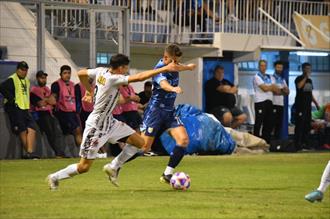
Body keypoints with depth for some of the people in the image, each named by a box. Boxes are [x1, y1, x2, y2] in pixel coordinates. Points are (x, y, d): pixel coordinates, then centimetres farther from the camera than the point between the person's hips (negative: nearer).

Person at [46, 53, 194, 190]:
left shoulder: (101, 71, -3)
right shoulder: (113, 79, -27)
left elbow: (81, 73, 12)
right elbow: (139, 77, -34)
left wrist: (89, 91, 25)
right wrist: (166, 69, -34)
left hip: (109, 122, 10)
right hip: (96, 127, -9)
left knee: (139, 142, 3)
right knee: (84, 167, -2)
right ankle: (55, 177, 18)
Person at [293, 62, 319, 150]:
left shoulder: (310, 80, 19)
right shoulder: (299, 78, -3)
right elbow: (299, 86, -25)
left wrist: (315, 103, 19)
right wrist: (305, 77, -18)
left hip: (308, 106, 8)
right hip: (300, 106, -8)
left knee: (307, 125, 6)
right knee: (299, 124, -10)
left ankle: (305, 143, 10)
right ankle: (298, 144, -11)